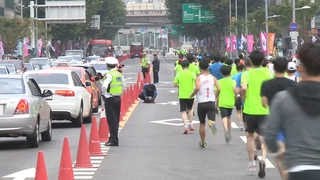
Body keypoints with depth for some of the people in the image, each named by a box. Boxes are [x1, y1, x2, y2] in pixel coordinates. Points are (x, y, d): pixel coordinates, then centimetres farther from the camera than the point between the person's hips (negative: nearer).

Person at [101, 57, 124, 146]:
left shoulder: (109, 75, -16)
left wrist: (105, 95, -13)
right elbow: (122, 86, 18)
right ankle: (114, 139, 20)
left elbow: (104, 87, -26)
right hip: (118, 98, 8)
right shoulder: (119, 74, 9)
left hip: (110, 99, -8)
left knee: (111, 120, -5)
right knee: (116, 120, 14)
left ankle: (113, 140, -6)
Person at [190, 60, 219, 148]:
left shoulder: (199, 78, -4)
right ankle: (212, 124, -44)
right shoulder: (213, 77, 4)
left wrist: (192, 95, -5)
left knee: (202, 123, 15)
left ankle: (203, 143, 22)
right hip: (211, 102, 1)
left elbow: (197, 88, -22)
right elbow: (218, 89, -5)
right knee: (211, 120, -5)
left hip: (201, 103, -1)